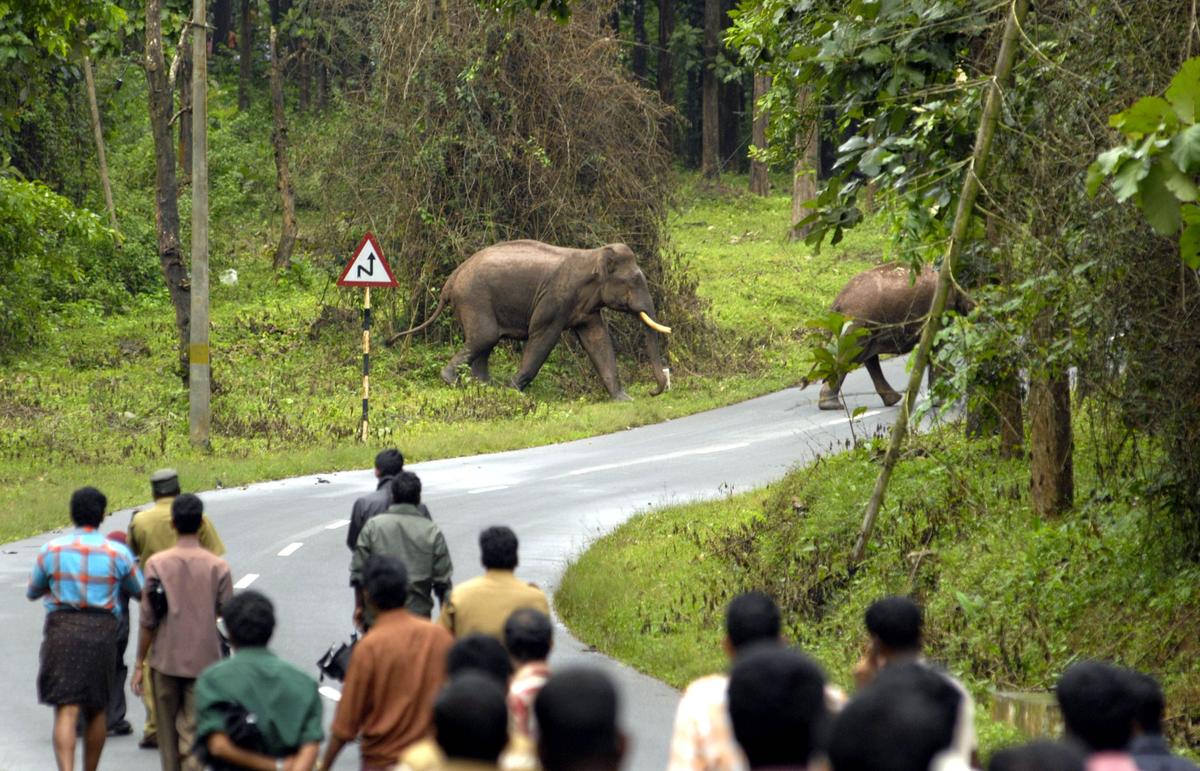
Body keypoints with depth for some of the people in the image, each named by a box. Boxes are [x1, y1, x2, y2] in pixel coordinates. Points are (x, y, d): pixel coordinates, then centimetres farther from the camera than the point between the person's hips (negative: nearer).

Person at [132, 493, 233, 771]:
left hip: (165, 661, 0)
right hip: (204, 661, 0)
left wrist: (139, 664, 3)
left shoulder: (156, 564, -5)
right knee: (192, 733, -1)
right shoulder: (218, 567, -5)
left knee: (168, 732, 15)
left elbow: (148, 621, -4)